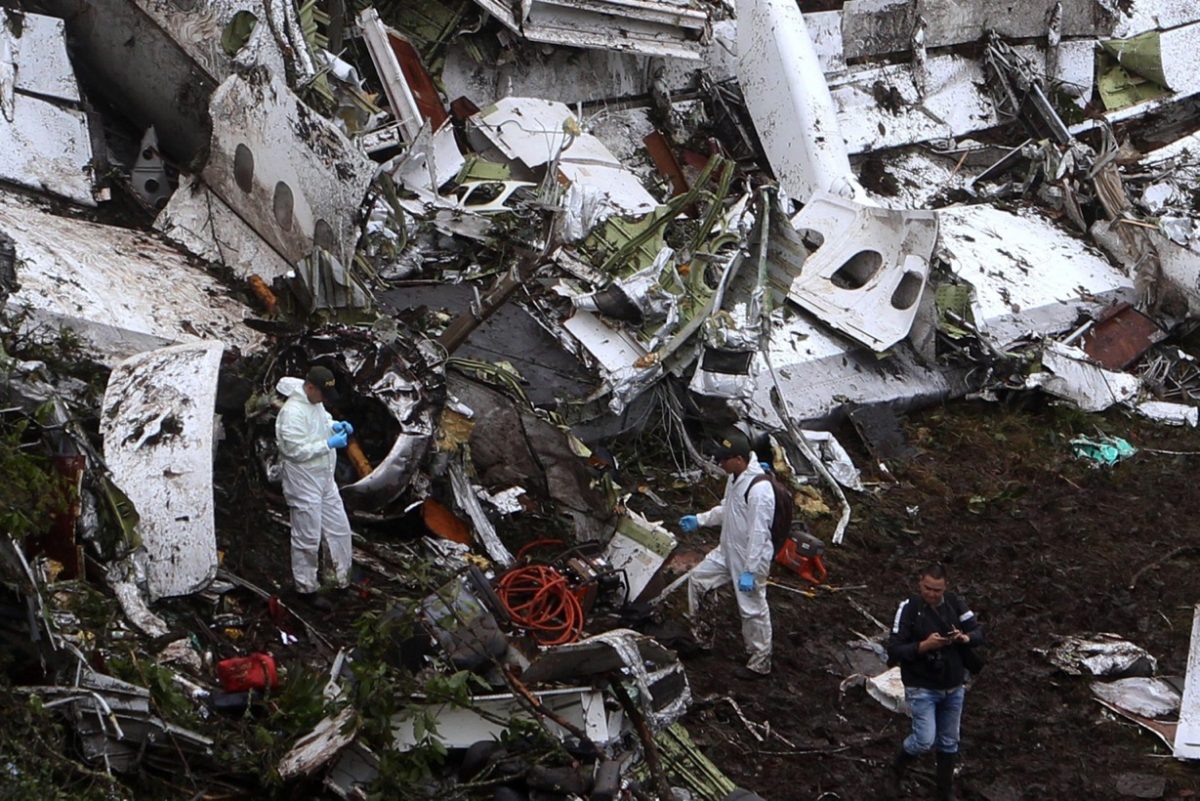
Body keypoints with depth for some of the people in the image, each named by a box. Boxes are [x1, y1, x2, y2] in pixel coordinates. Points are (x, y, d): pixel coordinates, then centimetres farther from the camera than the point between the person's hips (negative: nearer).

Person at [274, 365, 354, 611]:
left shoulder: (315, 402, 2)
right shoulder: (293, 412, -26)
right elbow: (296, 450, -27)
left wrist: (335, 425, 1)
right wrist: (330, 444, -24)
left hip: (324, 479, 9)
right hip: (304, 485, -9)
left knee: (340, 529, 17)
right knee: (307, 539, 3)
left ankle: (345, 580, 30)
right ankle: (306, 589, 17)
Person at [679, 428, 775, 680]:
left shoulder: (759, 489, -29)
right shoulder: (735, 477, 1)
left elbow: (758, 534, -27)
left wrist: (749, 571, -26)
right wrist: (699, 520, 12)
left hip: (750, 558, -10)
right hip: (727, 552, 10)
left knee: (752, 609, 3)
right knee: (698, 580, 17)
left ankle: (760, 663, 19)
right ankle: (702, 639, 30)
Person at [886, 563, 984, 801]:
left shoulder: (955, 603, -5)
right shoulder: (909, 608, -16)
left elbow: (979, 633, -1)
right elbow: (894, 650, -18)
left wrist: (965, 637, -24)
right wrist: (924, 645, -32)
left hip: (953, 688, 4)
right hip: (922, 687, -4)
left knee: (949, 742, 15)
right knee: (925, 740, -10)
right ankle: (899, 764, 22)